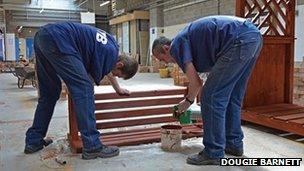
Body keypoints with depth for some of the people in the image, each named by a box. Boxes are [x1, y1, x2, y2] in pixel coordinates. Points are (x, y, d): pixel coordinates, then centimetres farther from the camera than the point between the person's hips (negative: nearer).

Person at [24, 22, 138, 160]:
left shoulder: (111, 42, 21)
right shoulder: (111, 52, -7)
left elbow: (107, 69, 38)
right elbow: (93, 79, 0)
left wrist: (118, 89, 50)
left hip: (42, 36, 11)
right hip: (57, 40, -11)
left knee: (48, 94, 16)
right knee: (83, 89, -12)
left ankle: (33, 141, 23)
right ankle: (92, 147, -12)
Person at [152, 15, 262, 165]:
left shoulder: (177, 44, 3)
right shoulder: (190, 38, 28)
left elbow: (195, 82, -3)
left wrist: (188, 101, 17)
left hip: (239, 40, -10)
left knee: (211, 97, -3)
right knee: (232, 97, 19)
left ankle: (213, 153, 5)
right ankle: (234, 144, 29)